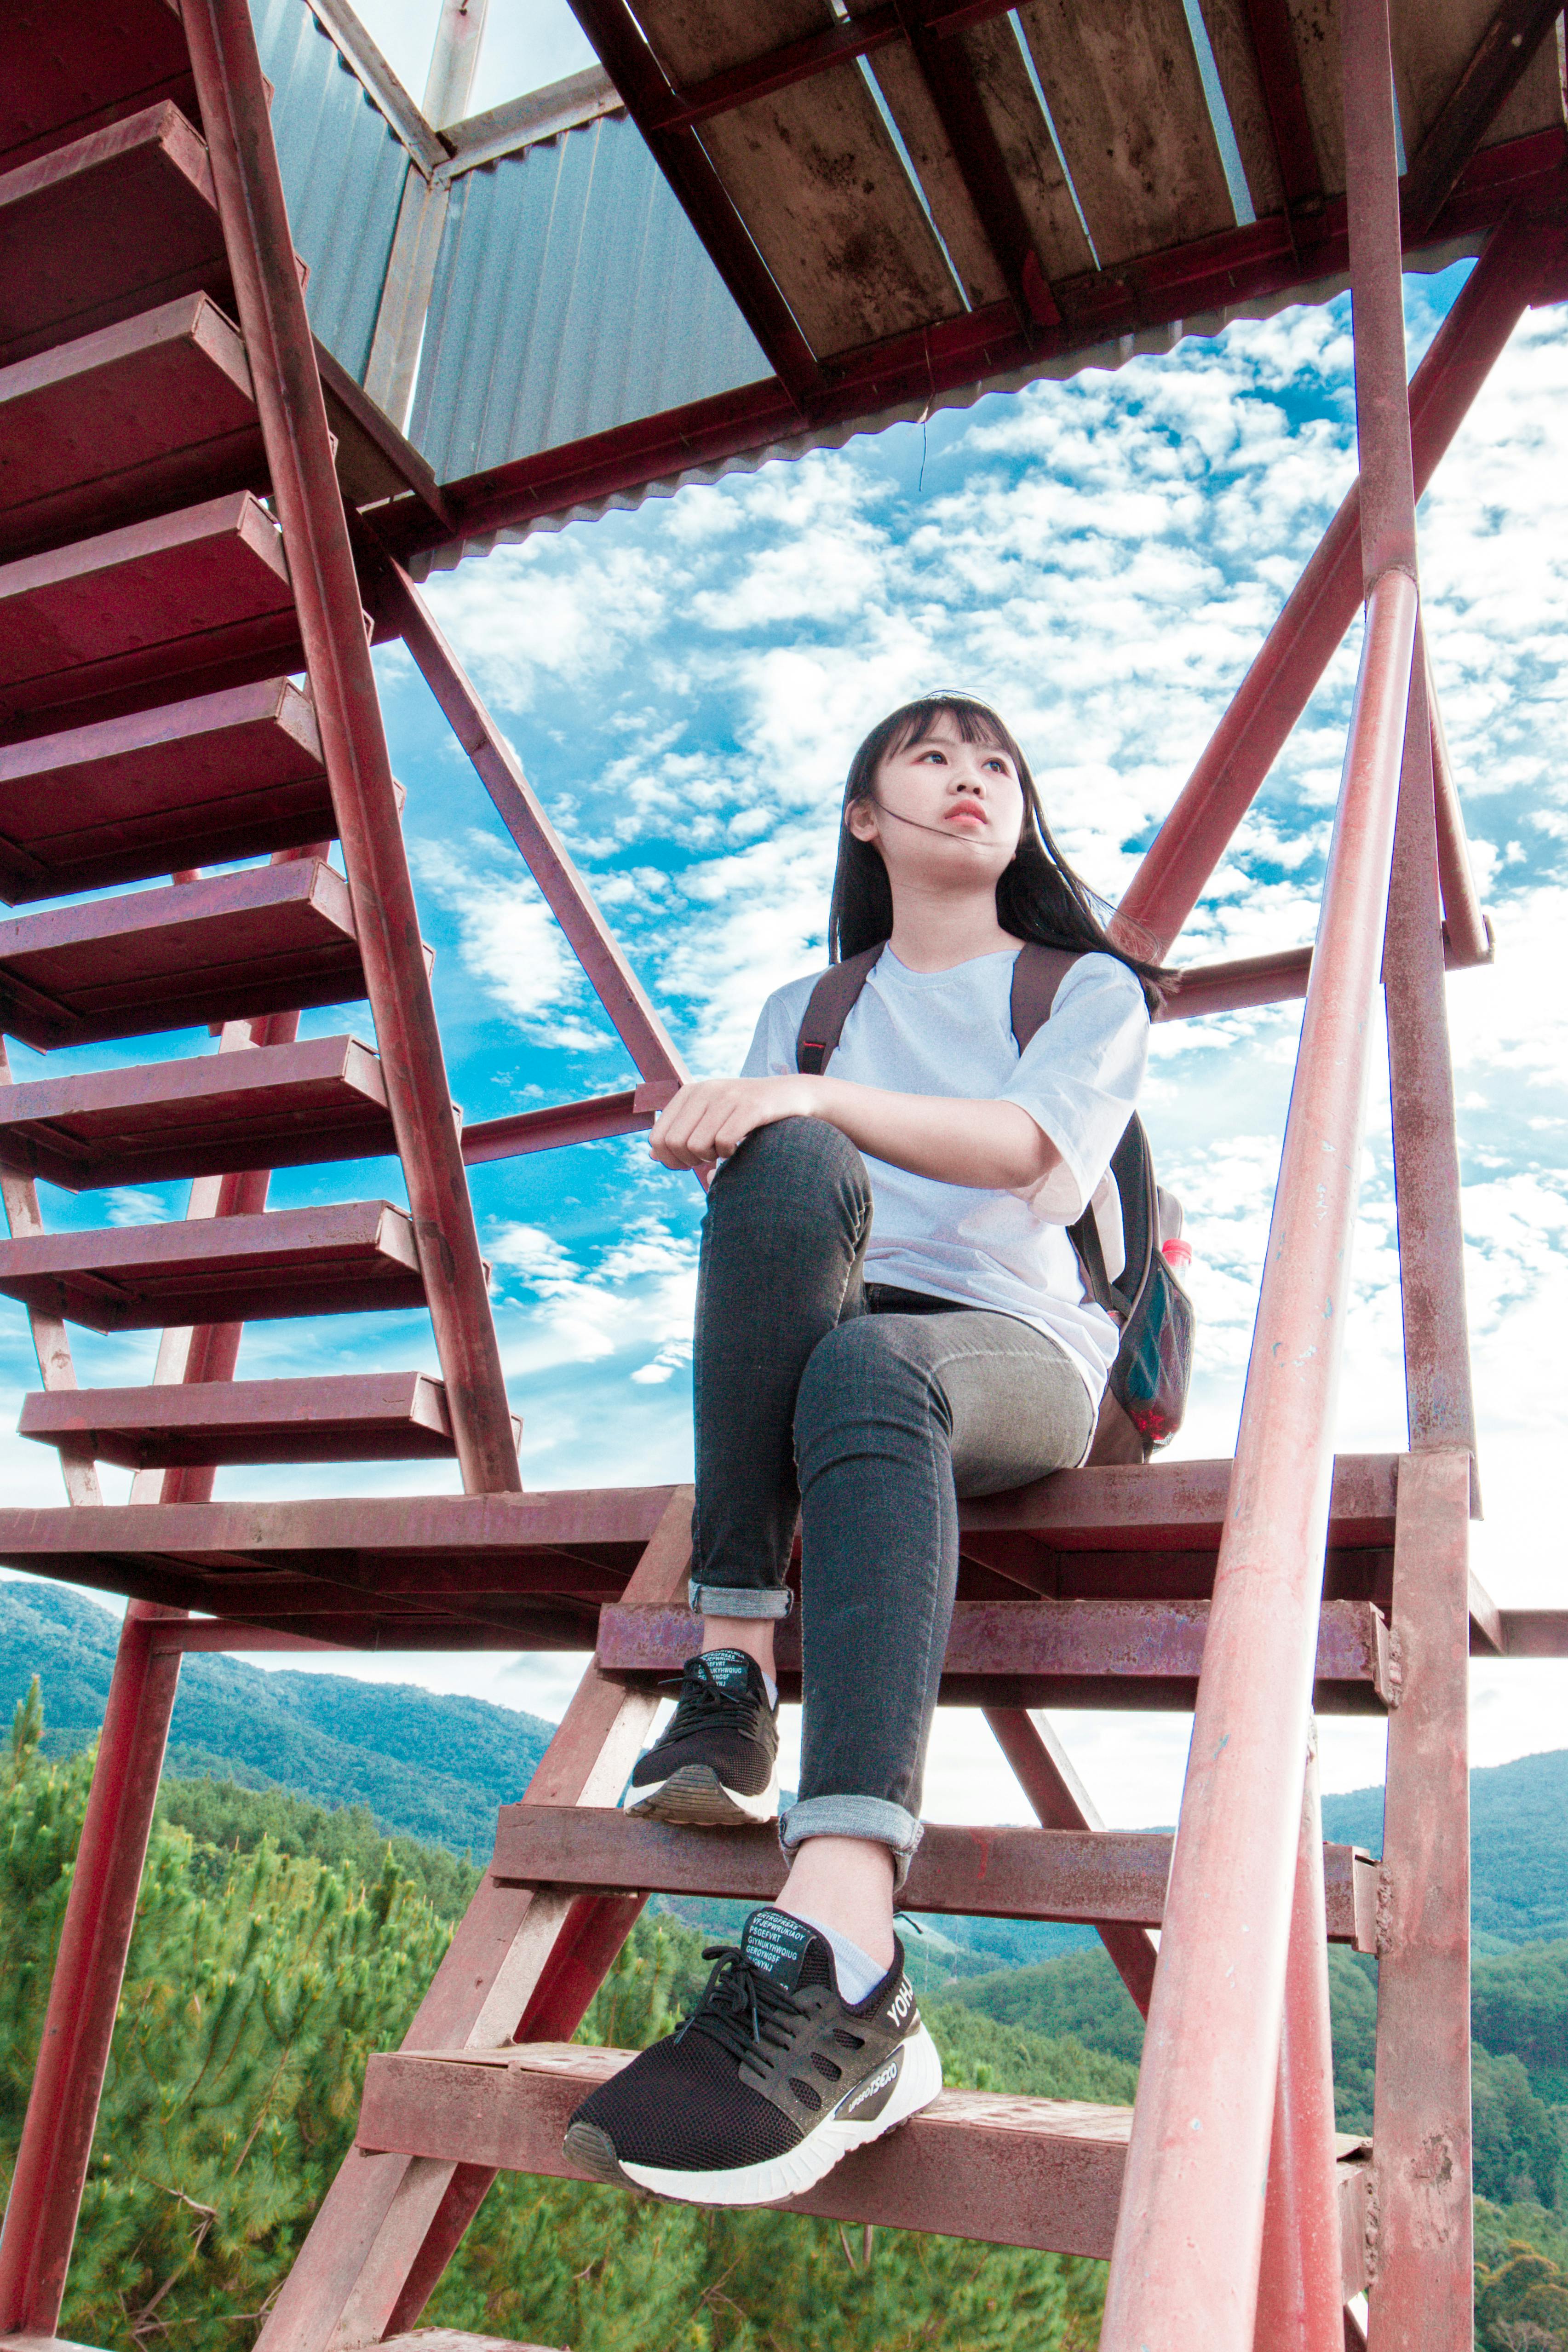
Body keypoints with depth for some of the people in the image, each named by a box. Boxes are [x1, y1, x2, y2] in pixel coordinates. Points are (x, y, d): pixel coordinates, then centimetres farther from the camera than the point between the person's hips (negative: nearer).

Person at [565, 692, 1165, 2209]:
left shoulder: (1090, 990, 17)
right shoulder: (803, 1009, 26)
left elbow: (1027, 1147, -6)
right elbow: (761, 1181, 13)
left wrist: (820, 1100, -21)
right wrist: (734, 1138, -12)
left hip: (1015, 1352, -2)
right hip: (825, 1335, 2)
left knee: (865, 1380, -40)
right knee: (785, 1168, -33)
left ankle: (832, 1965, -57)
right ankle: (733, 1677, -39)